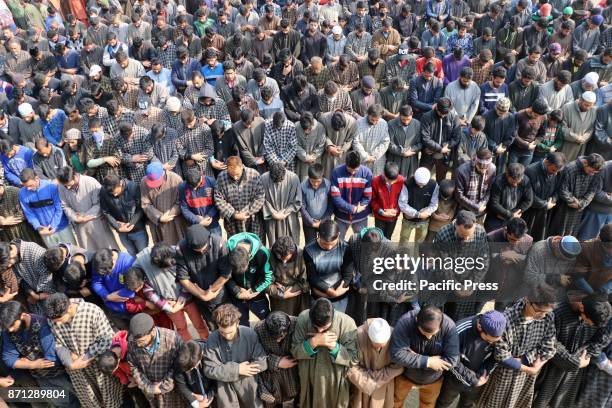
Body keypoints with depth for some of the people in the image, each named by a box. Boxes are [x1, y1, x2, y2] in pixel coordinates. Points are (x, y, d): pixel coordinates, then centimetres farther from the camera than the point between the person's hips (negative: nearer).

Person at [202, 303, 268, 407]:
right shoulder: (212, 340, -19)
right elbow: (209, 370, -15)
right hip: (225, 387, 0)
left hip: (249, 384, 1)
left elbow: (263, 362, -16)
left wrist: (229, 371, -18)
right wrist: (237, 369, -21)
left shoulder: (250, 334, -19)